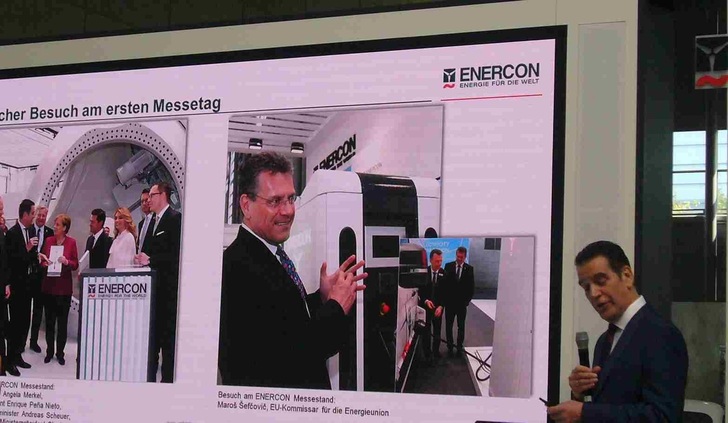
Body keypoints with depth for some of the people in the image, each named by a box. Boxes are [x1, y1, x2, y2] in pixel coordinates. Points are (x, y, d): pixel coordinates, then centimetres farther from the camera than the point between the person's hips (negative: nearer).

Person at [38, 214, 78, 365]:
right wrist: (45, 263, -12)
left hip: (64, 287, -2)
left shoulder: (71, 242, -3)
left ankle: (60, 353, 13)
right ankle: (49, 351, 17)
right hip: (49, 285, 2)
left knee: (62, 321, 4)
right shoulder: (49, 241, 4)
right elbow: (43, 260, 10)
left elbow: (76, 265, 0)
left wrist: (67, 262, -20)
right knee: (49, 320, 7)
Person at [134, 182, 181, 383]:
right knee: (153, 331, 13)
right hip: (153, 285, 9)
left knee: (168, 334, -4)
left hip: (168, 286, -9)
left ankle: (168, 378, 0)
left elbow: (176, 253, -18)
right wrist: (143, 258, 1)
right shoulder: (154, 221, 18)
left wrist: (150, 260, -17)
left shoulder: (175, 218, -9)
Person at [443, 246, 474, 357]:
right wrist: (445, 298, -8)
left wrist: (467, 300, -5)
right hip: (449, 302, 1)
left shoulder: (469, 269, -2)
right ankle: (450, 346, 16)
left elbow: (471, 286, 0)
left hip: (462, 303, 0)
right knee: (448, 326, 7)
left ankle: (459, 347, 18)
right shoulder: (448, 266, -1)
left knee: (461, 327, 9)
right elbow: (444, 282, -1)